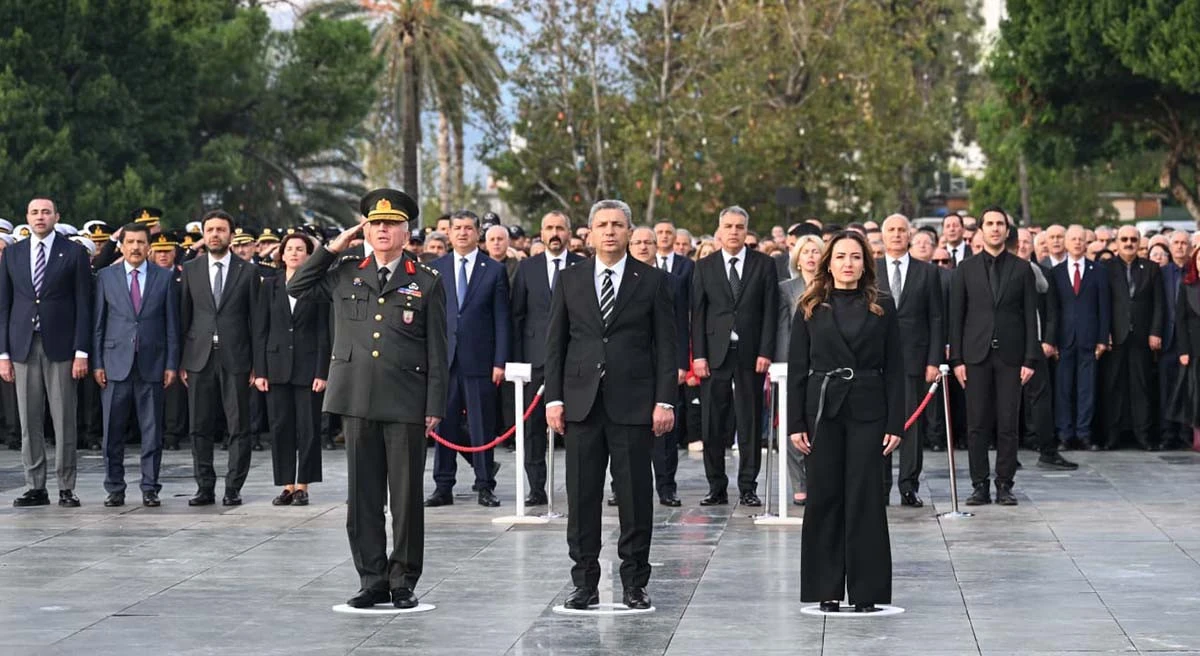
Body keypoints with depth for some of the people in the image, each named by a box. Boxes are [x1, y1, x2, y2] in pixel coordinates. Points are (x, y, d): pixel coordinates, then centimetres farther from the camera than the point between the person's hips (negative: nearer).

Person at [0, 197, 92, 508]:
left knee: (63, 421, -1)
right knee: (29, 422, 4)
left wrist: (81, 352, -8)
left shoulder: (74, 253, 2)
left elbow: (83, 305, 0)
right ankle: (36, 487, 10)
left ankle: (66, 488, 4)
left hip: (60, 346, -3)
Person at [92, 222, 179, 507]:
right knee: (113, 431, 1)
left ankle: (150, 489, 9)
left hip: (152, 364, 0)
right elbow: (99, 323, 6)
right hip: (116, 363, 0)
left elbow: (172, 324, 5)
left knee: (152, 430, 2)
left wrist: (172, 364, -1)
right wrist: (97, 363, 0)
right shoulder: (106, 277, 7)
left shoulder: (165, 278, 6)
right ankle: (115, 489, 10)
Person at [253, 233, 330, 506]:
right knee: (280, 427, 3)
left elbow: (323, 332, -1)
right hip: (277, 366, 2)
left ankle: (303, 486, 6)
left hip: (308, 366, -2)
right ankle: (287, 485, 9)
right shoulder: (270, 285, 8)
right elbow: (261, 330, 6)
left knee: (308, 428, -1)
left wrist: (322, 372, -8)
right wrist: (260, 370, 0)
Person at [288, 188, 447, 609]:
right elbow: (297, 288, 17)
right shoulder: (345, 275, 10)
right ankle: (372, 579, 14)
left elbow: (437, 352, 2)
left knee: (406, 496, 1)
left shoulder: (426, 283, 3)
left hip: (406, 403, -2)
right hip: (357, 400, 3)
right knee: (363, 496, 6)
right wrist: (332, 248, 8)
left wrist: (434, 407, -4)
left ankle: (404, 582, 11)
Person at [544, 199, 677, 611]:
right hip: (581, 403, 2)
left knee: (635, 496, 2)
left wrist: (665, 400, -5)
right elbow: (555, 343, 9)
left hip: (633, 404, -2)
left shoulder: (652, 281, 4)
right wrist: (553, 398, 1)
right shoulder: (570, 280, 9)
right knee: (581, 496, 4)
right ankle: (585, 583, 11)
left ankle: (634, 583, 11)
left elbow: (665, 345, 2)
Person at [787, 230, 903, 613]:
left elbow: (894, 369, 3)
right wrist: (795, 423, -3)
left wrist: (895, 423, -4)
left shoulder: (882, 308, 5)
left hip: (867, 411, -1)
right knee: (824, 498, 4)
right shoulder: (810, 309, 5)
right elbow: (797, 369, 4)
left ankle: (867, 591, 4)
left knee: (865, 498, -2)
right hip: (822, 409, 1)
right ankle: (826, 590, 11)